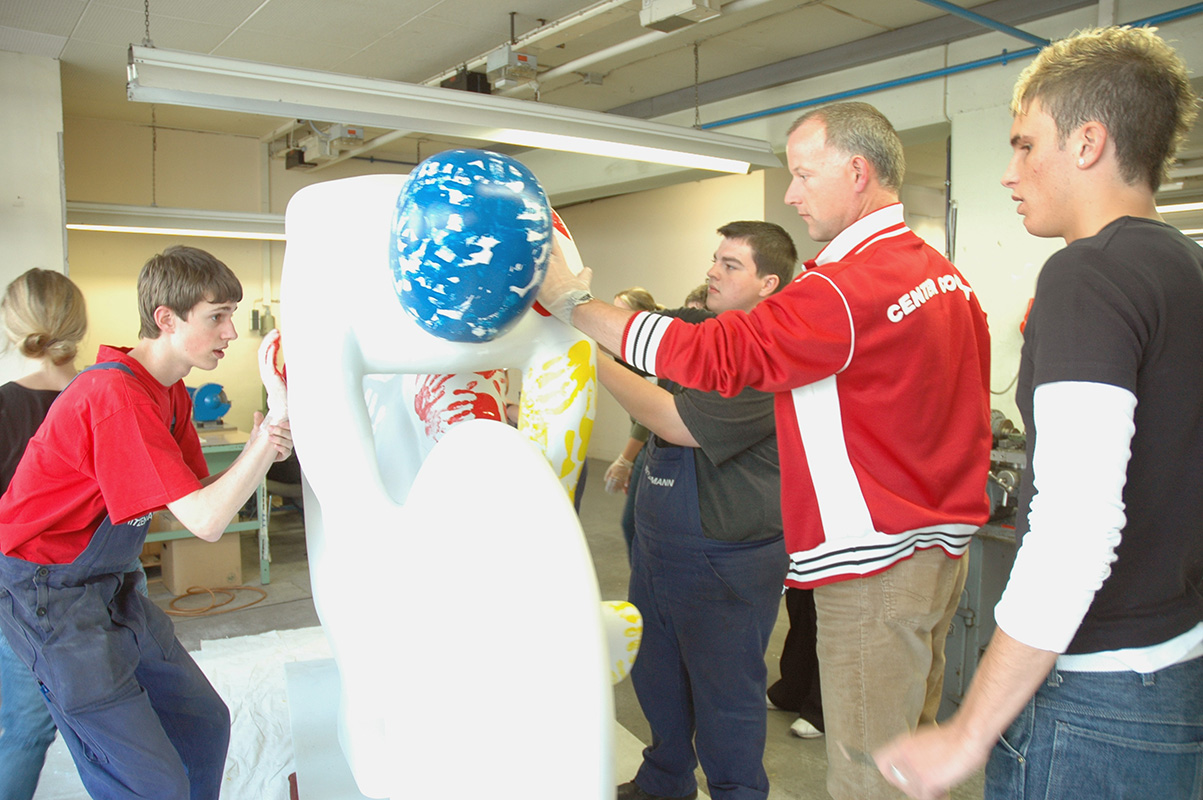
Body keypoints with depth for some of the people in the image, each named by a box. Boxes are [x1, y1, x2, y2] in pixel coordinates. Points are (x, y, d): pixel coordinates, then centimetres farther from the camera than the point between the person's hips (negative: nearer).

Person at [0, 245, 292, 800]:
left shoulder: (170, 392, 5)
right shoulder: (117, 396, -26)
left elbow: (198, 497, 1)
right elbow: (206, 521, -30)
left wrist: (259, 453, -16)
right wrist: (273, 431, -26)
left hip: (109, 587, 9)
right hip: (50, 596, -9)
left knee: (204, 724, 14)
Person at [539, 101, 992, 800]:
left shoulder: (847, 290, -21)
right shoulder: (945, 273, 10)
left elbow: (707, 356, -24)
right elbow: (972, 406, 15)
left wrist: (572, 302, -17)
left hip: (879, 568, -10)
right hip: (944, 551, 10)